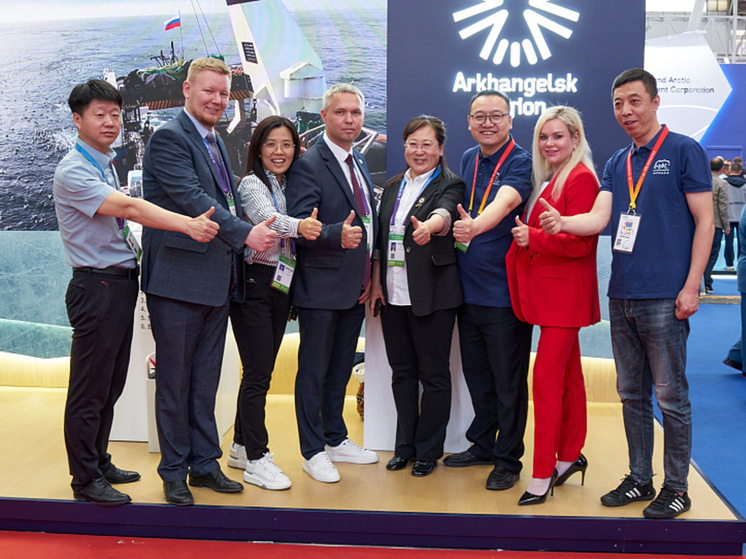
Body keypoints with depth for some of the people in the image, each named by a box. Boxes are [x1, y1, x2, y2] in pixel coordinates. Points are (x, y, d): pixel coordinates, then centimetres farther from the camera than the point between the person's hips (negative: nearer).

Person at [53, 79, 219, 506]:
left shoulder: (107, 164, 15)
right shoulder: (73, 172, -15)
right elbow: (129, 207, -28)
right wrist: (188, 225, -37)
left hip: (123, 283, 9)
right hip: (97, 286, -9)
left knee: (111, 386, 17)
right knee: (90, 389, 0)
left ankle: (100, 462, 31)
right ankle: (85, 479, 12)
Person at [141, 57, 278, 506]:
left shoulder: (216, 142, 17)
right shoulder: (169, 138, -10)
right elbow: (193, 199, -21)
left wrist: (263, 230, 5)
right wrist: (245, 233, -25)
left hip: (216, 282, 8)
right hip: (178, 279, -8)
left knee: (205, 381, 15)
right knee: (175, 381, 5)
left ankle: (205, 463, 27)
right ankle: (174, 471, 18)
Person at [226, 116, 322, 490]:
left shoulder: (289, 185, 13)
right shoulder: (252, 184, -9)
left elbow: (300, 230, 16)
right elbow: (268, 218, -29)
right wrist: (298, 226, -49)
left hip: (280, 285, 7)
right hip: (254, 283, -7)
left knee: (262, 371, 13)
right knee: (258, 373, -5)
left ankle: (241, 446, 27)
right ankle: (255, 459, 4)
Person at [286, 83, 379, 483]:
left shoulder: (360, 162, 14)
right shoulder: (308, 165, -12)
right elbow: (298, 226, -20)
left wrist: (370, 275, 12)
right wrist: (337, 235, -36)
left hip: (357, 286, 8)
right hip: (322, 285, -8)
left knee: (340, 369, 18)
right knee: (314, 372, 4)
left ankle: (336, 439, 32)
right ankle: (313, 451, 17)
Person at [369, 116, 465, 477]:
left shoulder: (449, 185, -3)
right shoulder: (392, 188, 15)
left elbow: (444, 213, -27)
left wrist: (428, 227, -48)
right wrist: (376, 283, 8)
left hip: (432, 295, -5)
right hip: (393, 295, 6)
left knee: (434, 375, 3)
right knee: (402, 372, 13)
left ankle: (428, 451, 17)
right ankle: (405, 445, 26)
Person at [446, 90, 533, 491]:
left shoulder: (520, 162, -11)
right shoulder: (467, 159, 11)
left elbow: (505, 202, -32)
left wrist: (476, 225, -49)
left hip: (504, 290, -7)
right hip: (468, 288, 7)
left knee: (508, 380, 3)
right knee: (476, 374, 18)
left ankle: (507, 460, 18)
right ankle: (482, 444, 34)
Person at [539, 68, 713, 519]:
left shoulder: (684, 151, -2)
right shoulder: (617, 163, 15)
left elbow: (705, 222, -5)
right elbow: (600, 217, 3)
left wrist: (691, 287, -12)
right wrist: (562, 223, -19)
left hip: (664, 296, -6)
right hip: (622, 295, 6)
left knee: (670, 395, 1)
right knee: (632, 393, 13)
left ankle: (676, 487, 15)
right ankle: (640, 479, 25)